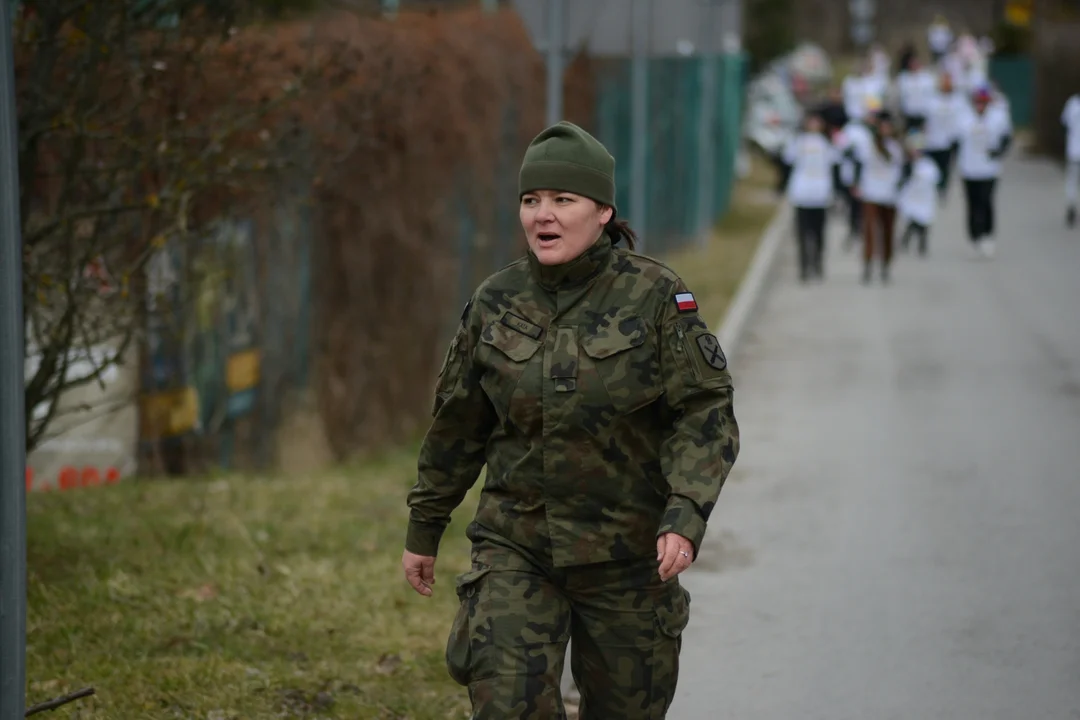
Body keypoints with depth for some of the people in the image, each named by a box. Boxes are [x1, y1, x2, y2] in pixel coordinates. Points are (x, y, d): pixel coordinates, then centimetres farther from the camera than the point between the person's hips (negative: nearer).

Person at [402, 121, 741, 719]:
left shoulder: (656, 298, -9)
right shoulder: (496, 303, 0)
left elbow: (705, 414, -11)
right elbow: (457, 422, 11)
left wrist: (687, 515, -26)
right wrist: (423, 528, 17)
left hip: (626, 552, -1)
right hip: (516, 544, 1)